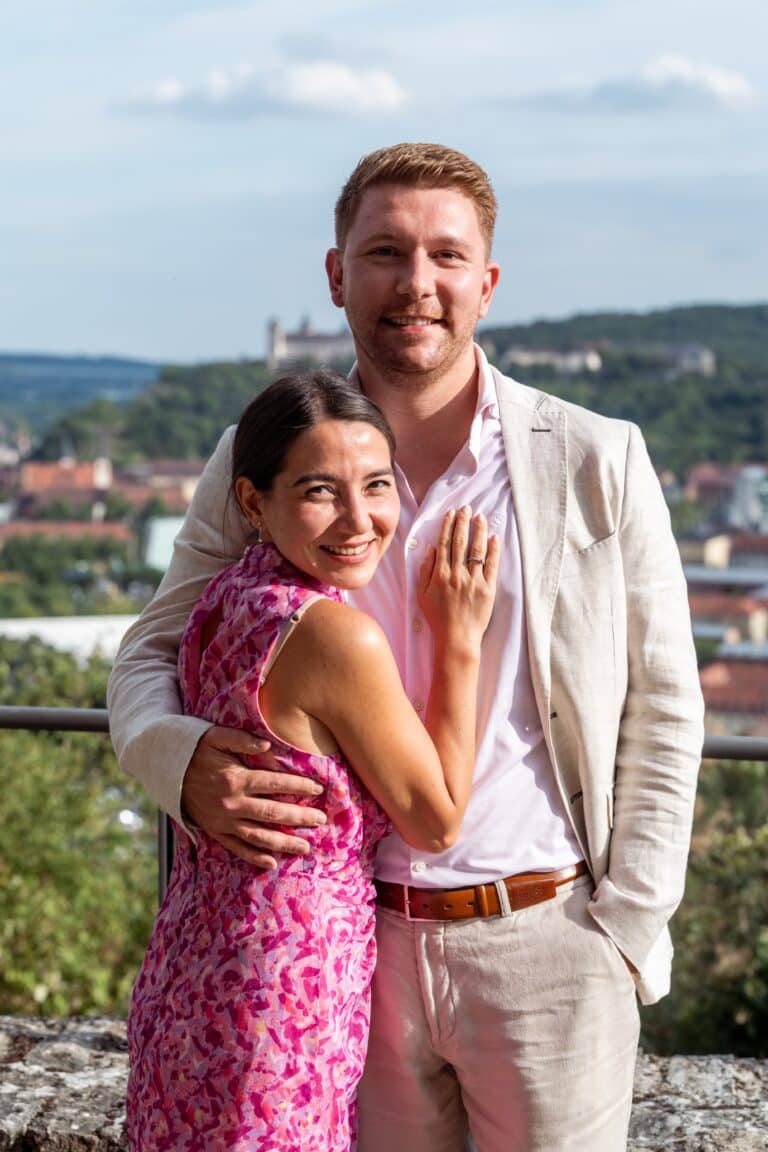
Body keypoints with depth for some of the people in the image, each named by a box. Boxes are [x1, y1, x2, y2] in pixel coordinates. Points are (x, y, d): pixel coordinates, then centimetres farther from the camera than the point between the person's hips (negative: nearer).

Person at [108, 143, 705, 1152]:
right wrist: (184, 762, -16)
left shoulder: (598, 462, -2)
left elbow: (662, 714, 1)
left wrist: (624, 931, -3)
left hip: (545, 941, -1)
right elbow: (150, 654, 7)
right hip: (352, 944, 2)